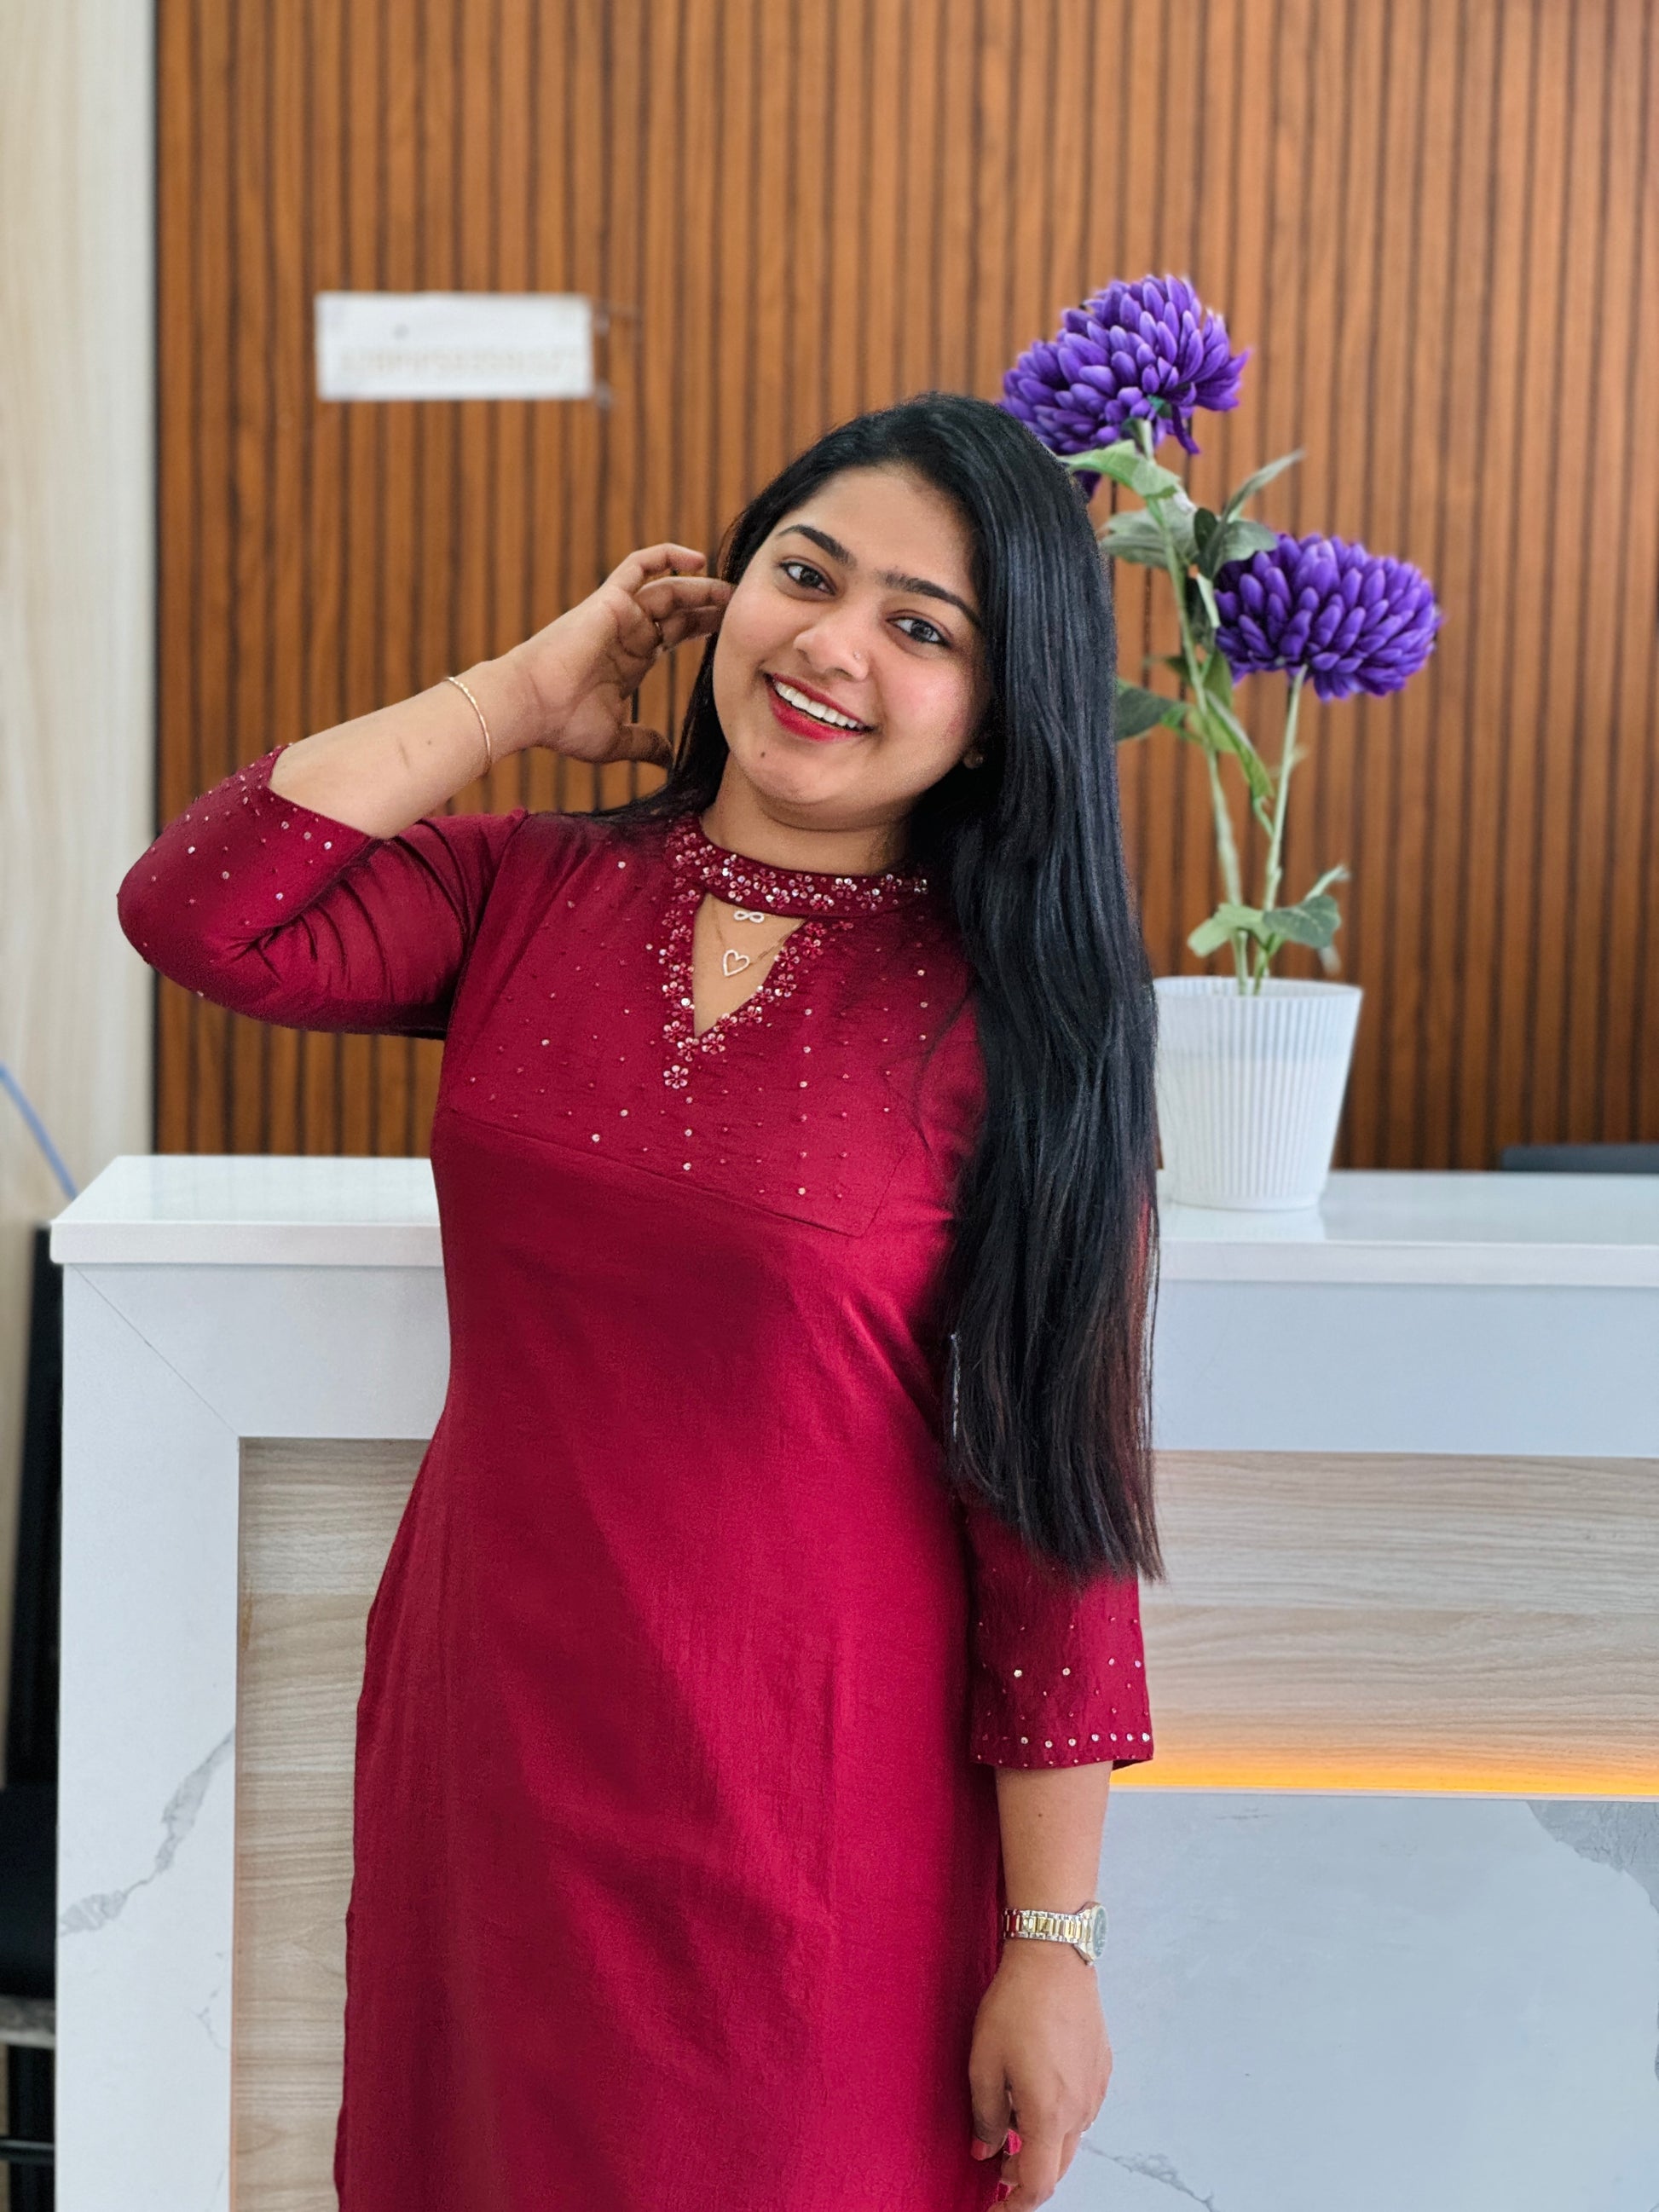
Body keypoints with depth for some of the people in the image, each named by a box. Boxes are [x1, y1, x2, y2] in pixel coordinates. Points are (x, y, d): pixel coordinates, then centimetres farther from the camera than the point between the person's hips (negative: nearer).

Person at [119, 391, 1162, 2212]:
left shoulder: (1008, 1019, -11)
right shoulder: (528, 895, 1)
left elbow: (1049, 1501, -11)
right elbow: (197, 913, -14)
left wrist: (1052, 1938, -10)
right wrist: (525, 691, -7)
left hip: (806, 1809, -3)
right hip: (489, 1738, 4)